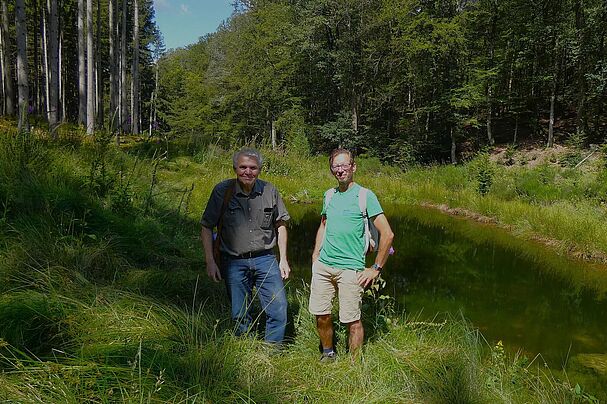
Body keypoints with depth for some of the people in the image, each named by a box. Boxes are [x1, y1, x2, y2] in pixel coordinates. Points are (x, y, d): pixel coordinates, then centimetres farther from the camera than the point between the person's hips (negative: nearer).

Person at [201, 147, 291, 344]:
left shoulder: (269, 191, 0)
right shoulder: (222, 191, -6)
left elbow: (280, 226, 10)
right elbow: (207, 227, 1)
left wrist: (283, 259, 6)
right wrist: (210, 261, -4)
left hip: (265, 259, 1)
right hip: (234, 262, -1)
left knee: (279, 310, -1)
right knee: (241, 316, 8)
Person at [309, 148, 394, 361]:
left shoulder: (365, 196, -7)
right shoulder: (329, 195, 10)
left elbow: (387, 234, -10)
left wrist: (376, 269, -8)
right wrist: (315, 256, 15)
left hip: (350, 269, -5)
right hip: (323, 265, 5)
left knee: (352, 320, 1)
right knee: (321, 315, 10)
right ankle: (328, 353, 34)